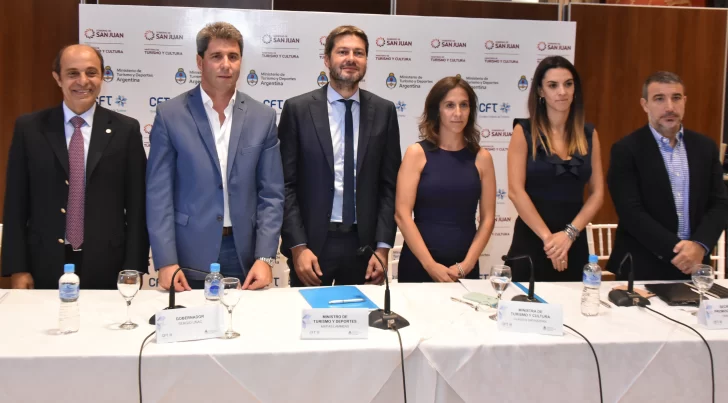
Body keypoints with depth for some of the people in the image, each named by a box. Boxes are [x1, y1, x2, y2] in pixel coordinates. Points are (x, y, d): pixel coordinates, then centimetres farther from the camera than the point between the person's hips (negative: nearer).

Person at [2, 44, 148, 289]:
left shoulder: (125, 130, 2)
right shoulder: (29, 128, 3)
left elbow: (137, 206, 0)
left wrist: (133, 269, -5)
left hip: (106, 269, 0)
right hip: (44, 268, 1)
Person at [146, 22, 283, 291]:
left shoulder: (262, 117, 4)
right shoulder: (170, 115, -1)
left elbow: (271, 195, 2)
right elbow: (158, 193, -4)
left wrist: (265, 257, -8)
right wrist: (166, 261, -13)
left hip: (244, 255, 2)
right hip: (189, 257, -2)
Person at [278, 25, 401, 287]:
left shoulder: (383, 111, 5)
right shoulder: (298, 109, -1)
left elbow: (389, 184, 5)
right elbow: (285, 184, -2)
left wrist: (383, 247, -2)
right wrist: (297, 246, -9)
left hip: (363, 244, 2)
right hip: (312, 243, -1)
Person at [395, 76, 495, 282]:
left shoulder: (481, 157, 4)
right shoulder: (417, 153, -3)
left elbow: (488, 217, 2)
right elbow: (402, 214, -9)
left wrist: (467, 264, -8)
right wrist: (430, 264, -14)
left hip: (465, 268, 2)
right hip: (418, 264, -2)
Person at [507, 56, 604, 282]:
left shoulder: (588, 134, 7)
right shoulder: (524, 131, -3)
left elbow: (597, 192, 4)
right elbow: (516, 191, -10)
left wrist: (570, 233, -9)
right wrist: (547, 236, -14)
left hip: (574, 242, 3)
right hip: (531, 240, -3)